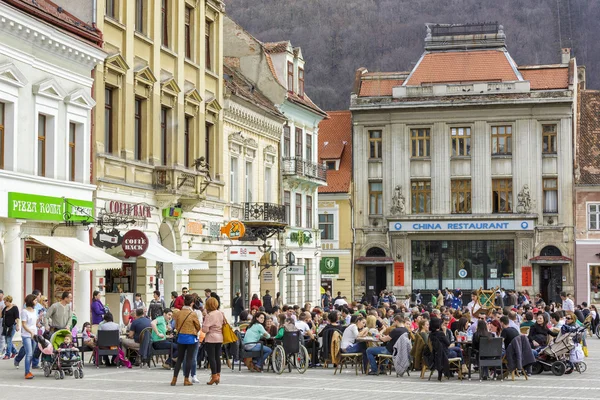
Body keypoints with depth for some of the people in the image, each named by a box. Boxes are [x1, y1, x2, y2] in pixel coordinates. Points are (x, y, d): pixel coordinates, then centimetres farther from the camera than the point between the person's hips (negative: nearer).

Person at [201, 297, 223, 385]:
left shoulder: (209, 315, -16)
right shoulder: (221, 314, 5)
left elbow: (205, 329, -18)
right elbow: (223, 324, 14)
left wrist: (203, 326, 1)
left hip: (211, 339, -7)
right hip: (220, 338, 7)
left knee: (211, 357, -1)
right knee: (217, 357, 12)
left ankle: (214, 376, -2)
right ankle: (218, 375, 15)